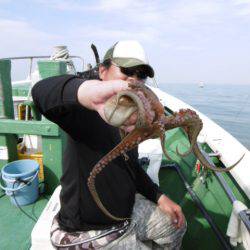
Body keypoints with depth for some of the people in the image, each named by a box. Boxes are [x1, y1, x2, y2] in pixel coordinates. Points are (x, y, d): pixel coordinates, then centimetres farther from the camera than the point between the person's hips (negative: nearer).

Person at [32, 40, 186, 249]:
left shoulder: (129, 118, 1)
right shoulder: (88, 113, -26)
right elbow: (41, 91, -47)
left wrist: (160, 197, 8)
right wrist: (88, 92, -67)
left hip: (127, 208, 8)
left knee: (175, 225, 21)